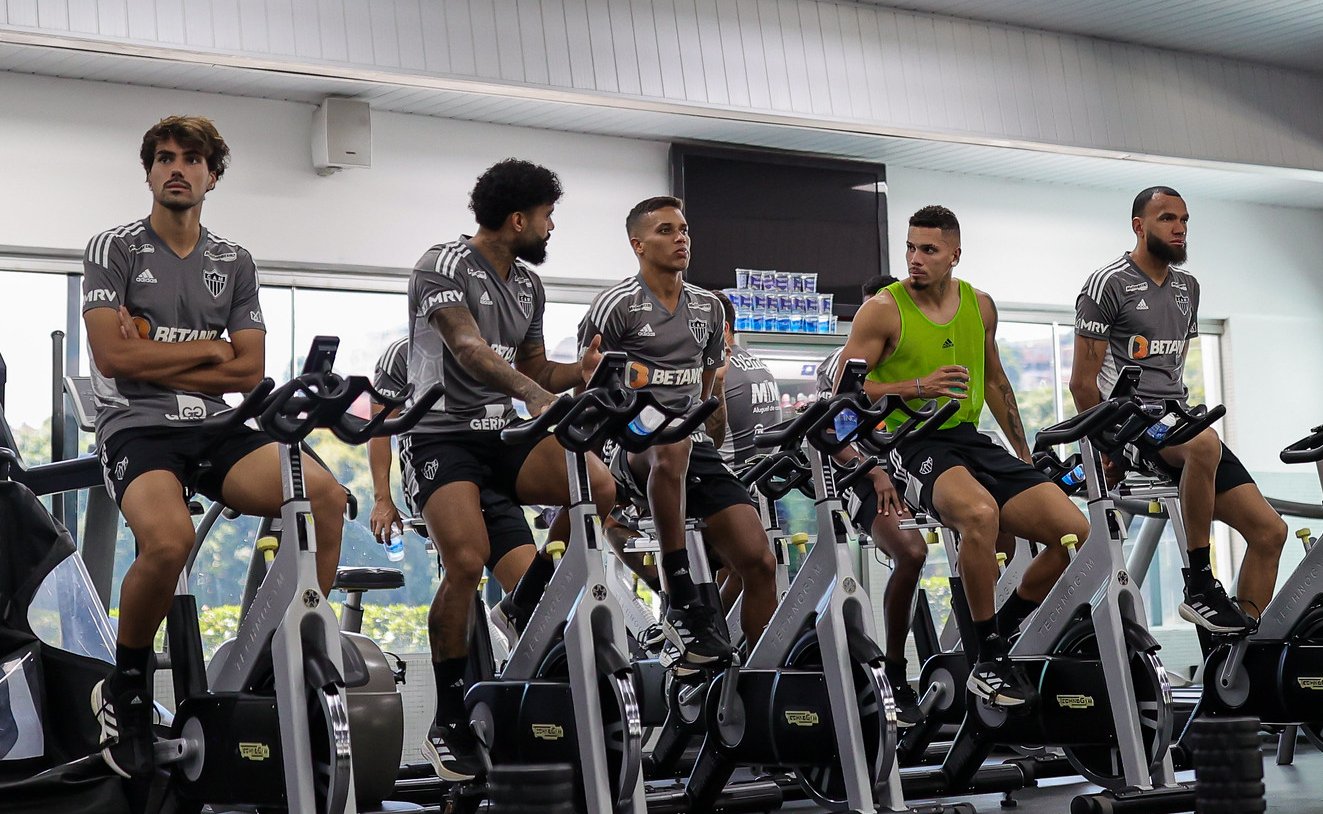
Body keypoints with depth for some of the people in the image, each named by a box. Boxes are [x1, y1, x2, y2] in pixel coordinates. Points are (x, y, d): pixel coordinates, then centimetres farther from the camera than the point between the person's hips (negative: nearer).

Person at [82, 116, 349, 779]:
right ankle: (125, 689, -9)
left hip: (219, 427, 4)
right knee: (169, 538, -36)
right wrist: (208, 350, -1)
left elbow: (249, 371, 6)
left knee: (325, 495, -25)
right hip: (138, 427, -4)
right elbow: (112, 356, -9)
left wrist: (154, 358, -3)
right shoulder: (114, 249, 5)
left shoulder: (234, 263, 15)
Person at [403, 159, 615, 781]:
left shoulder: (529, 285, 14)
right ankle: (449, 723, -10)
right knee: (467, 562, -26)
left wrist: (579, 372, -5)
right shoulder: (443, 267, -10)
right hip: (440, 433, -6)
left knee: (599, 487, -20)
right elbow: (469, 349, -26)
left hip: (502, 433, 7)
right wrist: (534, 394, -42)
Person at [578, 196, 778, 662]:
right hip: (634, 449, -5)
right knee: (672, 445, -42)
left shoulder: (708, 308, 15)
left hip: (696, 447, 6)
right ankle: (679, 597, -34)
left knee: (759, 561, -10)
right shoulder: (616, 305, -3)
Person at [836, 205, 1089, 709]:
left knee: (1075, 531, -8)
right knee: (980, 512, -38)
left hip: (970, 440, 6)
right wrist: (917, 388, -18)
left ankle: (1004, 627, 13)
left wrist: (1025, 456, 24)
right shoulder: (883, 310, -4)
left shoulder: (980, 306, 12)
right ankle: (989, 661, -22)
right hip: (911, 443, -6)